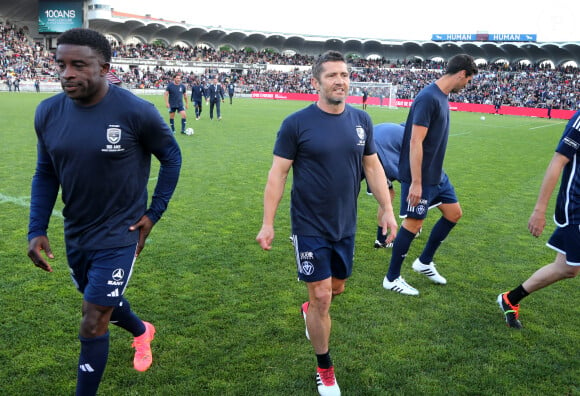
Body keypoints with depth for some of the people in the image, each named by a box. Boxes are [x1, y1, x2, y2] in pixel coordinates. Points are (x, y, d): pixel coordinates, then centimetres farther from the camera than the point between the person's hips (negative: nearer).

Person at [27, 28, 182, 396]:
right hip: (76, 234, 6)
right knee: (103, 302, 26)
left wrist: (154, 213, -7)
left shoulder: (136, 112, -19)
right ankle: (143, 331, 58)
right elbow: (46, 174, 6)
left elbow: (171, 156, -4)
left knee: (92, 325, -3)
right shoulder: (48, 112, -5)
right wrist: (36, 230, -3)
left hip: (119, 236, -6)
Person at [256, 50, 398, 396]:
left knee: (337, 288, 19)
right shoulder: (297, 123, -13)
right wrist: (268, 223, -11)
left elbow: (373, 166, 8)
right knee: (322, 296, 0)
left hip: (345, 225, 5)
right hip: (310, 227, -4)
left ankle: (311, 310, 55)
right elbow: (278, 173, -10)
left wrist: (388, 209, 4)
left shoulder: (362, 120, 1)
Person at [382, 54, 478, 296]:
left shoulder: (442, 97, 9)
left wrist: (434, 172, 21)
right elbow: (415, 142, -24)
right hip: (420, 176, -10)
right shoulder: (428, 98, -20)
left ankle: (424, 262, 29)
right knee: (413, 223, -1)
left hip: (437, 174, 10)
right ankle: (392, 279, 14)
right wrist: (416, 183, -25)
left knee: (454, 213, 15)